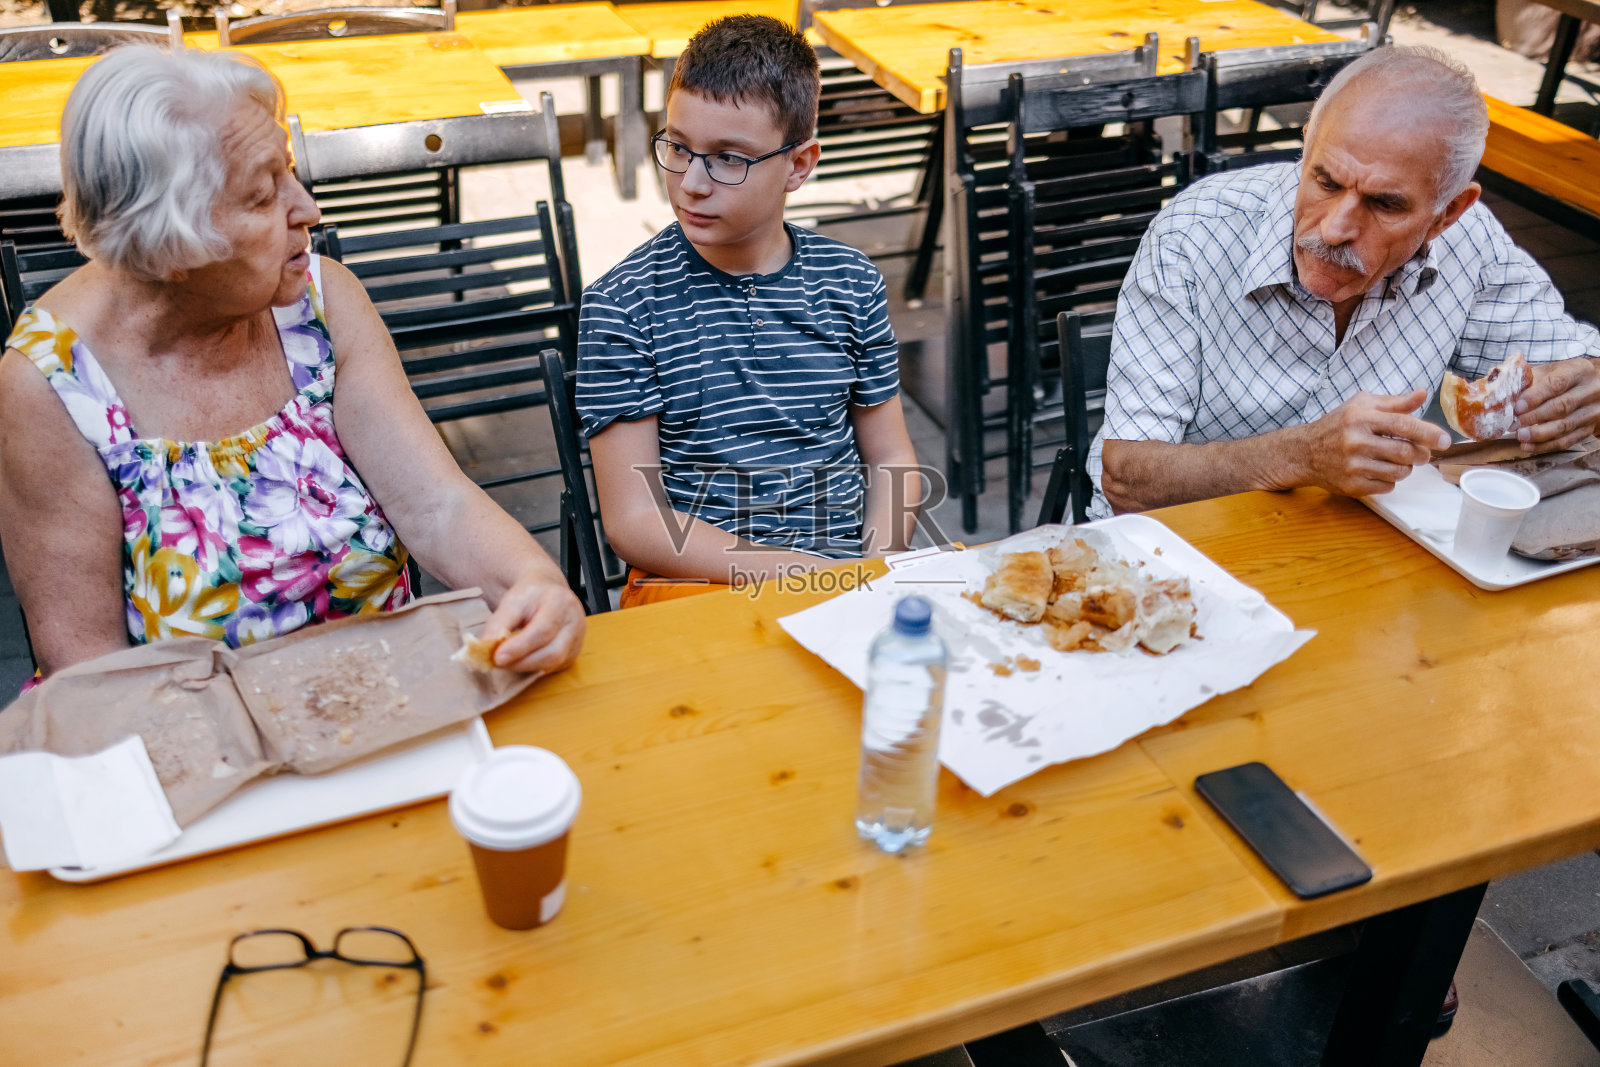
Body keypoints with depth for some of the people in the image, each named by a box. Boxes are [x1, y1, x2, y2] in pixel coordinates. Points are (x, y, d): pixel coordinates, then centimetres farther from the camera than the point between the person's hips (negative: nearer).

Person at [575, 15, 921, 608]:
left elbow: (890, 458, 14)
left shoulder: (851, 283, 6)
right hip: (694, 578, -3)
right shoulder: (621, 304, -4)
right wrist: (795, 572, -16)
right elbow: (633, 519, -6)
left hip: (844, 569, 3)